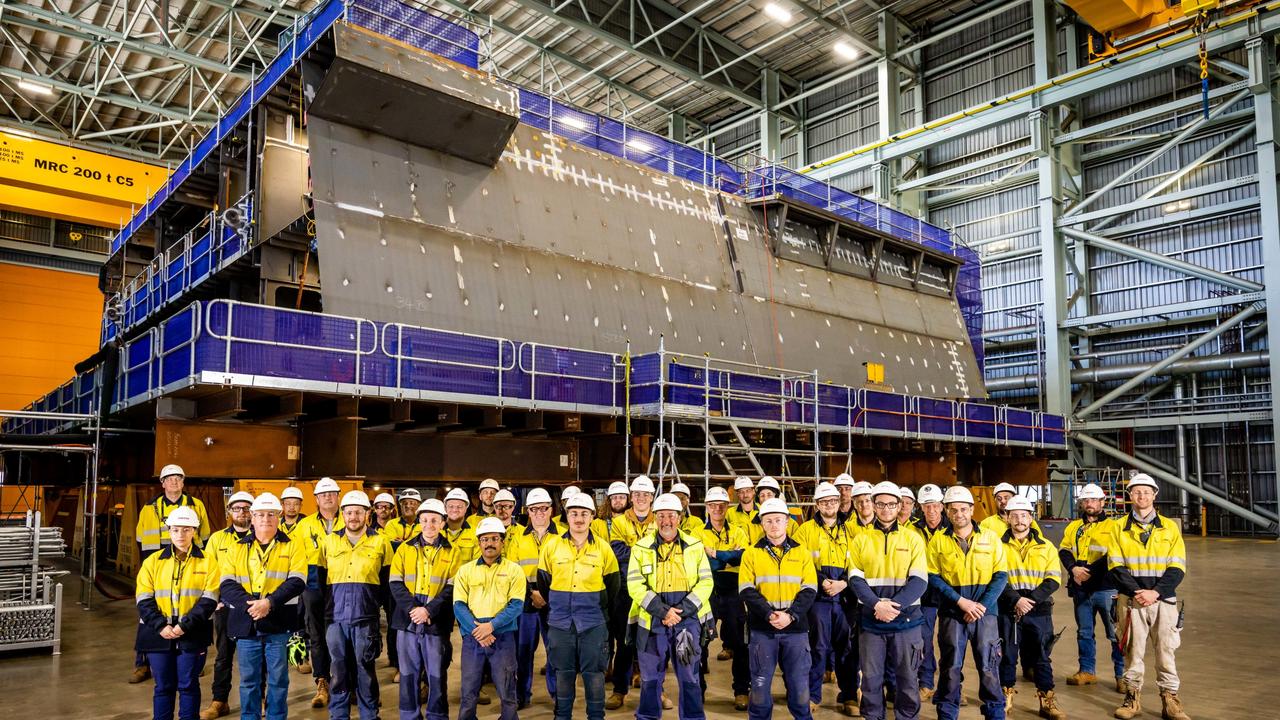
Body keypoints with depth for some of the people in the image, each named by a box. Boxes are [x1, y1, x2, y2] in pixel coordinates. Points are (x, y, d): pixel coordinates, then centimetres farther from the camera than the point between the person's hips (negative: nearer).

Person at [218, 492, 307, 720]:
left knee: (278, 678, 5)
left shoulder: (293, 546, 3)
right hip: (246, 622, 2)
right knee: (249, 679, 10)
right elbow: (227, 584, 0)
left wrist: (270, 603, -20)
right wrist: (248, 605, -16)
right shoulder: (237, 548, 11)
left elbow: (296, 582, -8)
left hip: (279, 623, -2)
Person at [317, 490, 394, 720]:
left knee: (365, 671, 4)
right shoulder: (329, 542, 8)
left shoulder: (380, 543, 3)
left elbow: (387, 583, 7)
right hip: (336, 617, 2)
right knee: (339, 671, 8)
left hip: (365, 619, -2)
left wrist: (381, 605, 4)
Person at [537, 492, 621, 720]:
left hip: (593, 623, -1)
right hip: (560, 622, 1)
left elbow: (613, 586, 10)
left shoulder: (603, 548, 0)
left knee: (594, 673, 4)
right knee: (563, 673, 10)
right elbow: (543, 583, 11)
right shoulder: (552, 546, 1)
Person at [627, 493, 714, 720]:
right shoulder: (642, 548, 1)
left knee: (690, 676, 7)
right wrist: (662, 611, -15)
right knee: (650, 676, 10)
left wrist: (683, 610, -12)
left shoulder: (695, 546, 3)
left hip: (688, 618, 0)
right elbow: (635, 585, -5)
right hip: (651, 620, 0)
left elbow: (705, 582, 0)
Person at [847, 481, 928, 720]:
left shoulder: (913, 538, 2)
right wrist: (877, 605, -18)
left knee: (908, 679, 8)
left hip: (906, 619, 0)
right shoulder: (861, 539, 4)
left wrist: (895, 605, -18)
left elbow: (919, 580, -5)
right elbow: (855, 579, -2)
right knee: (871, 678, 7)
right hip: (871, 620, 1)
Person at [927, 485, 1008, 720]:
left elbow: (1001, 575, 0)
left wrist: (983, 605, -11)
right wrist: (961, 601, -13)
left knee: (988, 667, 3)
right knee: (951, 667, 7)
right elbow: (933, 577, -3)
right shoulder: (938, 540, 0)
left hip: (985, 612, 0)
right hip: (951, 613, 0)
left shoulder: (990, 538, 2)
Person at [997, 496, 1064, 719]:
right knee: (1007, 656, 6)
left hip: (1039, 611, 1)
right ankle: (1006, 699, 19)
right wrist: (1016, 600, -17)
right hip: (1008, 611, -1)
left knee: (1041, 657, 8)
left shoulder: (1046, 547, 6)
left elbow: (1054, 579, 0)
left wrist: (1031, 599, -13)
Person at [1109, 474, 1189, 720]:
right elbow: (1116, 566, -1)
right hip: (1131, 600, 0)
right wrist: (1136, 592, -14)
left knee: (1166, 650, 4)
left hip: (1163, 599, 0)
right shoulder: (1119, 527, 4)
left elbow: (1177, 568, 0)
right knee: (1133, 650, 5)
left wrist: (1155, 592, -12)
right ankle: (1132, 696, 17)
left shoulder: (1170, 527, 6)